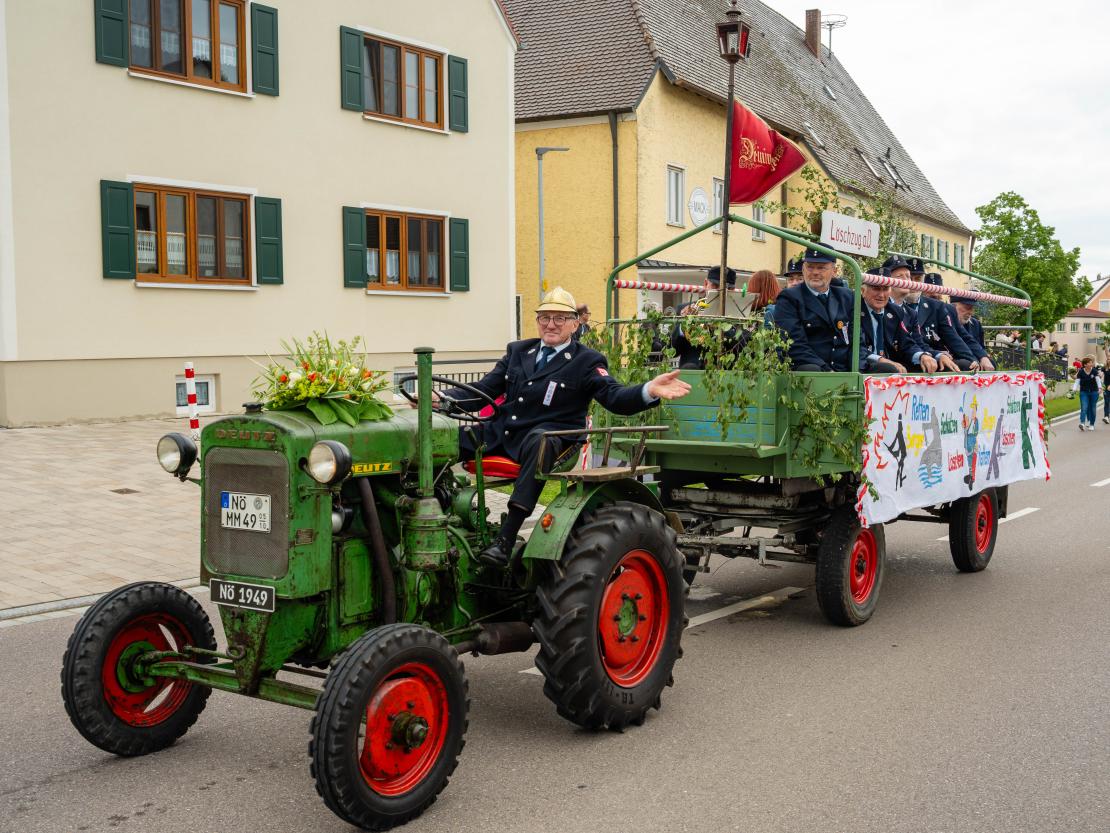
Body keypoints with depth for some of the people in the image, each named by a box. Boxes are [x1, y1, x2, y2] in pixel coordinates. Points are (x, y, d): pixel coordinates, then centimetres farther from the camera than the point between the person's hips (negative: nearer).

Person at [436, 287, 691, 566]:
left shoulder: (586, 361, 6)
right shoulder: (518, 351, 19)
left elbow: (615, 396, -9)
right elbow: (483, 390, 19)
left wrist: (649, 391, -30)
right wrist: (442, 397, 1)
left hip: (548, 436, -4)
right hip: (502, 433, 5)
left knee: (540, 442, -40)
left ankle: (506, 539, -45)